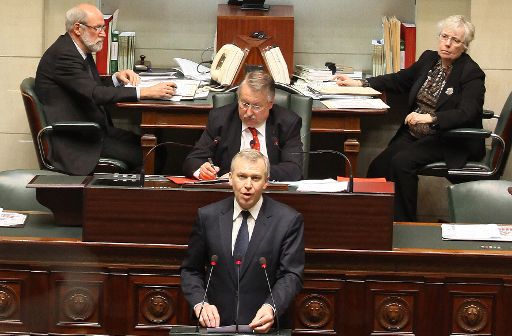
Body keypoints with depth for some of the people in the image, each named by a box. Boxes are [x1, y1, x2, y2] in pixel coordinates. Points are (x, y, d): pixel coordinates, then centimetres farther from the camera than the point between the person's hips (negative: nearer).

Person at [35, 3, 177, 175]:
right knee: (142, 155, -18)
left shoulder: (81, 51, 12)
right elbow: (94, 94, -28)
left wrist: (117, 77, 2)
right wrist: (146, 92, -29)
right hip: (74, 142, -10)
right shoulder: (62, 55, -19)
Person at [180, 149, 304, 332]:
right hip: (215, 323, 3)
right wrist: (200, 304, -7)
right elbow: (190, 270, 13)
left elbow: (291, 275, -4)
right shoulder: (207, 216, 7)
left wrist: (271, 308, -23)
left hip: (263, 326, -3)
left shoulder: (288, 220, 0)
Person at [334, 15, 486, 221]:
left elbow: (466, 113, -22)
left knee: (401, 162, -29)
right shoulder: (429, 59, 10)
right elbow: (400, 80, 23)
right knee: (378, 167, -16)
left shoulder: (472, 73, -10)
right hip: (414, 133, 7)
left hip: (450, 141, -7)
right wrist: (359, 84, 14)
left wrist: (430, 118, -35)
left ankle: (404, 225, -19)